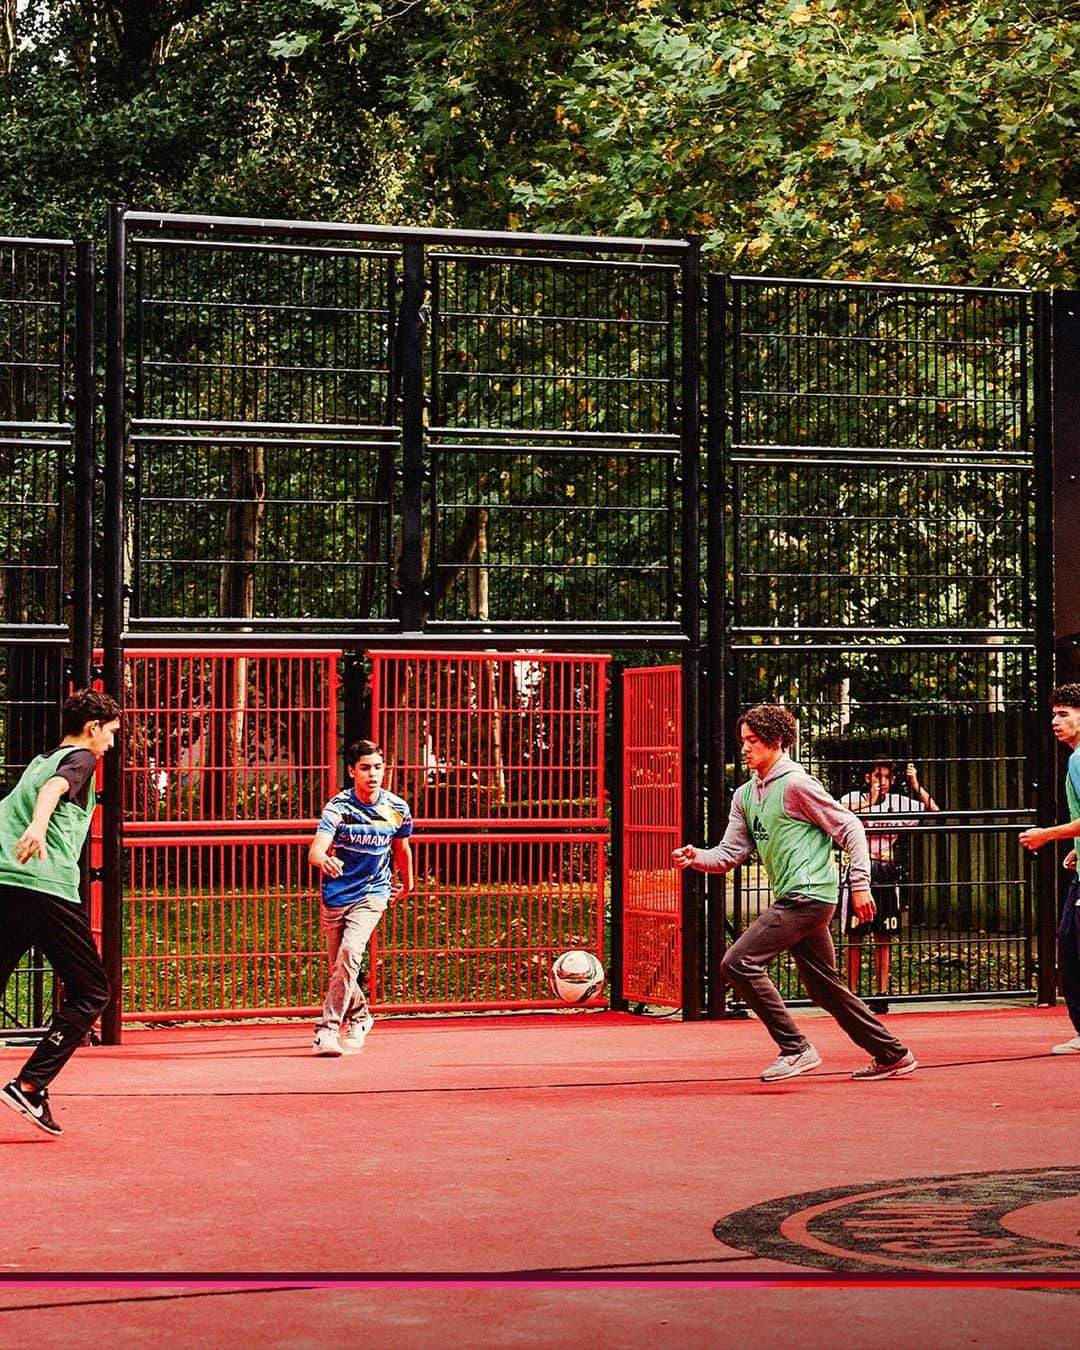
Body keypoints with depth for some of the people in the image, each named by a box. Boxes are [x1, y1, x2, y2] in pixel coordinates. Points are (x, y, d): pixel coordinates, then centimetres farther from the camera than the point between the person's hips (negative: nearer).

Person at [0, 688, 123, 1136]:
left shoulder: (39, 761, 26)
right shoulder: (80, 758, 3)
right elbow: (54, 788, -19)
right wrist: (38, 826, -37)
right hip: (47, 889, -7)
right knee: (90, 992, 3)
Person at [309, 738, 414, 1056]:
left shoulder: (397, 809, -7)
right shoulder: (338, 806, -14)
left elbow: (401, 848, 14)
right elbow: (315, 850, -27)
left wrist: (406, 883, 29)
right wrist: (324, 860, -51)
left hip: (372, 894, -1)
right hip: (335, 896, 1)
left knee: (349, 954, -24)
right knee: (339, 966, 12)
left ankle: (327, 1030, -21)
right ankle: (359, 1017, 40)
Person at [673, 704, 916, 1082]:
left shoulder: (795, 784, -9)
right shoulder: (745, 796, 15)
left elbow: (850, 828, -7)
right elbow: (730, 854, 14)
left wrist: (860, 883, -11)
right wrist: (696, 857, -6)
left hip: (808, 894, -9)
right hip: (793, 899, 9)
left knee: (738, 962, -16)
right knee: (825, 987, 14)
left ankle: (795, 1049, -10)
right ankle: (892, 1054, 25)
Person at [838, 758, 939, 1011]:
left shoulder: (898, 803, 10)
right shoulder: (853, 799, 3)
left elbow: (934, 811, 3)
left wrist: (916, 785, -4)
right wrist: (870, 802, -15)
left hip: (887, 873, 2)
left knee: (884, 937, 2)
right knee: (855, 936, -2)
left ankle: (882, 993, 6)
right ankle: (852, 994, 3)